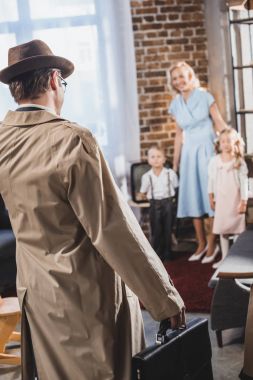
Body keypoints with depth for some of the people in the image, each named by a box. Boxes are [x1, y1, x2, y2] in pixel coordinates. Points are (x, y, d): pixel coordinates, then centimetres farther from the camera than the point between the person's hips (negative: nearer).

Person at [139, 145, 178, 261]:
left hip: (168, 203, 0)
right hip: (154, 205, 0)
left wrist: (167, 197, 0)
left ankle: (167, 253, 21)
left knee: (168, 230, 9)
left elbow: (176, 187, 5)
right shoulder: (146, 176, -6)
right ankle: (157, 254, 13)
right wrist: (152, 197, 1)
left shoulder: (170, 173, -7)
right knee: (156, 231, 4)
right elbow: (143, 193, 5)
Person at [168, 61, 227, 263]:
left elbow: (220, 124, -6)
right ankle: (201, 243, 16)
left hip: (206, 149, -5)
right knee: (193, 197, 6)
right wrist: (175, 162, 13)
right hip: (188, 152, 5)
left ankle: (212, 244, 5)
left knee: (210, 195, -2)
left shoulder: (204, 96, -5)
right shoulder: (176, 104, 8)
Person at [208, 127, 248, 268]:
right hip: (220, 199, 3)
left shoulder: (239, 162, -5)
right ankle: (225, 258, 17)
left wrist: (244, 201, -9)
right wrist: (211, 198, 9)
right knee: (222, 230, 8)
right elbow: (211, 180, 8)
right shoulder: (215, 161, 2)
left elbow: (244, 183, -6)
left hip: (235, 199, -3)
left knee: (238, 229, 0)